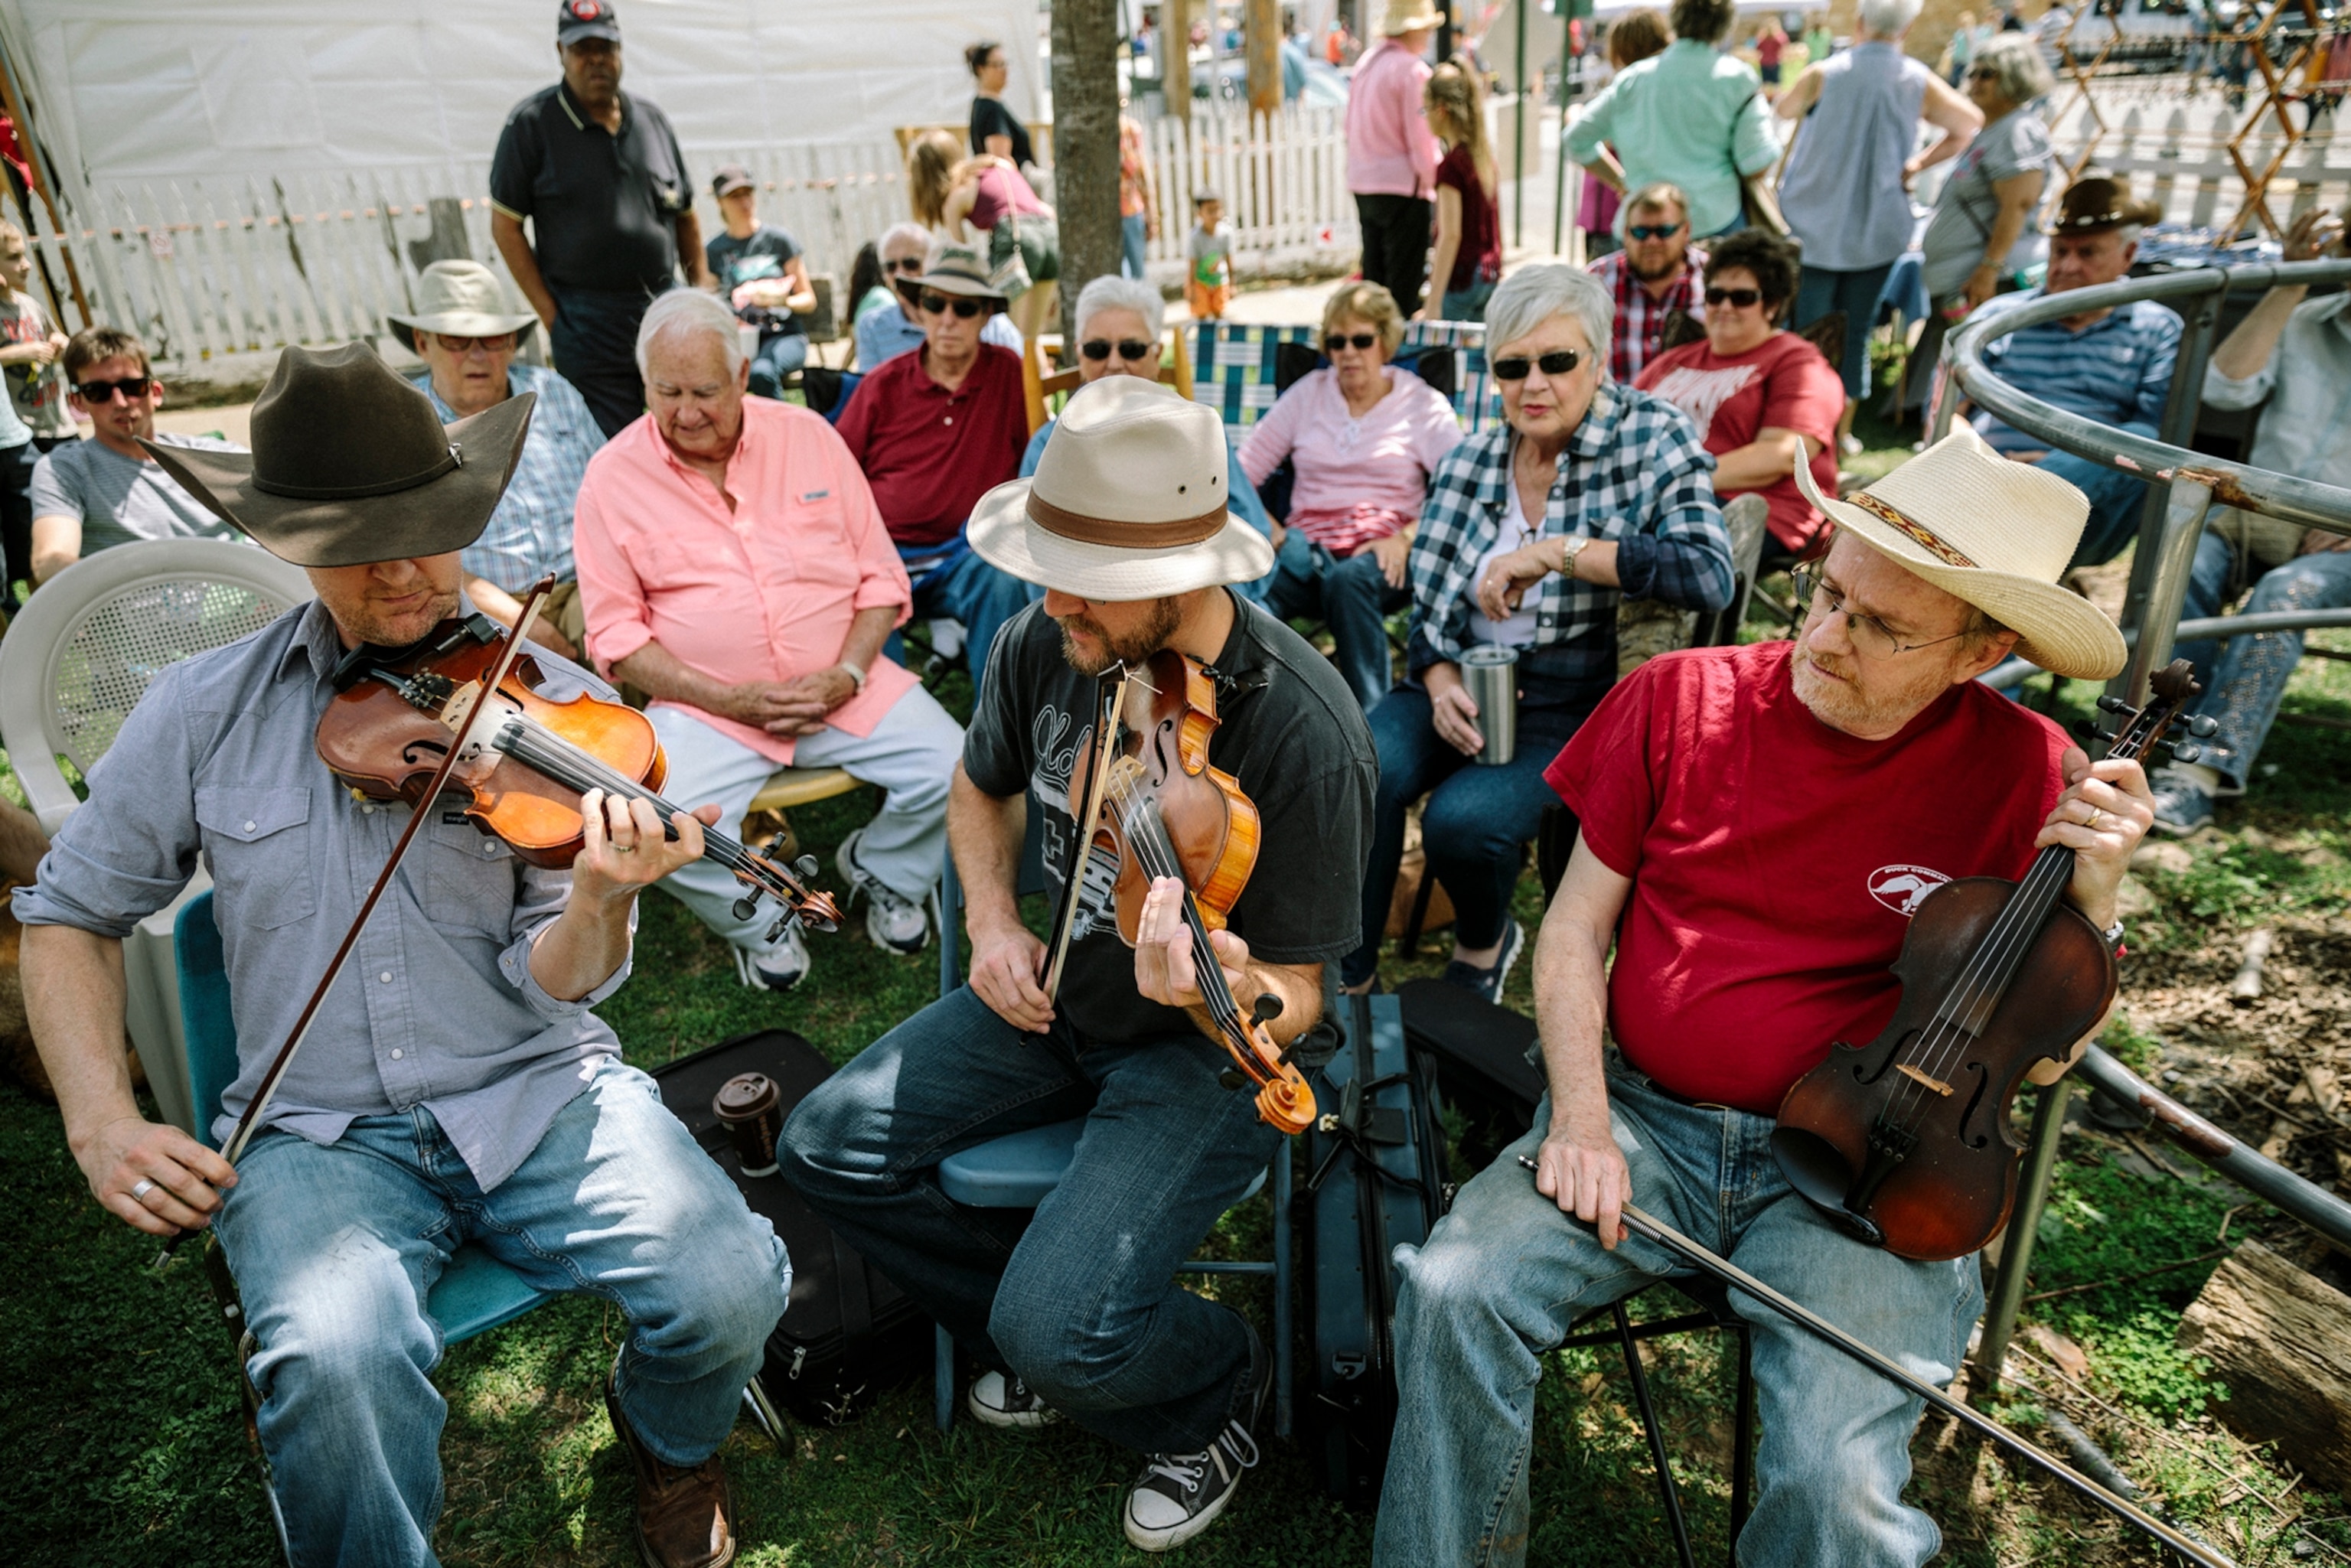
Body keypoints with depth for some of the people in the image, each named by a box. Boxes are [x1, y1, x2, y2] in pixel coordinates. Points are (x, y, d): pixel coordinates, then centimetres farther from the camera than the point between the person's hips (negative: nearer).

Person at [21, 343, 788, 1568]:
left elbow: (556, 980, -6)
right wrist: (100, 1118, -2)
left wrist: (598, 901, -30)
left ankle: (668, 1443, 16)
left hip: (535, 1096, 0)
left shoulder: (553, 704, -2)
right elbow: (71, 912, 13)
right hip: (319, 1132, 1)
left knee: (730, 1288, -22)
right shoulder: (204, 710, 3)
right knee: (336, 1365, -30)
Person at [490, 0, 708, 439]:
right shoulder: (532, 122, 0)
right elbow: (505, 225, -1)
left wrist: (701, 287, 7)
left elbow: (685, 214, 19)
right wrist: (549, 314, -8)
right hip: (586, 325, -4)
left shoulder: (652, 118, 12)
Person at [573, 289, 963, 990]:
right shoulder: (612, 477, 0)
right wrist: (728, 699, -14)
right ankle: (760, 921, 9)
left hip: (842, 685, 2)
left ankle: (881, 869, 17)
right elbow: (616, 635, -2)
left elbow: (881, 575, 5)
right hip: (705, 703, -1)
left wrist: (847, 675, -11)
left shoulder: (809, 435, 5)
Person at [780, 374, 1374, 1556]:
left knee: (1062, 1335, -21)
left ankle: (1222, 1386, 16)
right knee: (827, 1147, -1)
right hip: (1060, 995, 7)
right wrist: (994, 926, -5)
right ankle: (1036, 1335, 21)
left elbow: (1290, 1004, -21)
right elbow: (982, 789, 12)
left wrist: (1216, 990, -44)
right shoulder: (1047, 641, -11)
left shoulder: (1301, 728, -29)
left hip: (1205, 1046, -6)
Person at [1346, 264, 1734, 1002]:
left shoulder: (1652, 438, -4)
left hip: (1569, 704, -3)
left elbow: (1710, 574, -19)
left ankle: (1484, 943, 7)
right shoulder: (1468, 461, 8)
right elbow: (1426, 603, 12)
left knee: (1462, 819, -29)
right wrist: (1440, 682, -9)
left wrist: (1553, 552, -22)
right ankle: (1344, 981, -9)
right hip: (1458, 682, 4)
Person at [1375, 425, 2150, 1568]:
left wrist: (2093, 894, -15)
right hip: (1640, 1119, 2)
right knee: (1455, 1291, -22)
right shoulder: (1681, 699, -2)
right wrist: (1581, 1117, -8)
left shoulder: (2024, 775, -4)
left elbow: (2037, 1053, 2)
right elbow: (1575, 927, 3)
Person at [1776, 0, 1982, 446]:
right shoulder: (1919, 82, -4)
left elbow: (1782, 110, 9)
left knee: (1805, 332, 4)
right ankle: (1843, 430, 18)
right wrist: (1917, 164, 12)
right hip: (1877, 231, 2)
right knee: (1857, 333, 12)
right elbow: (1969, 126, 7)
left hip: (1813, 227, -2)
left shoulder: (1824, 73, -10)